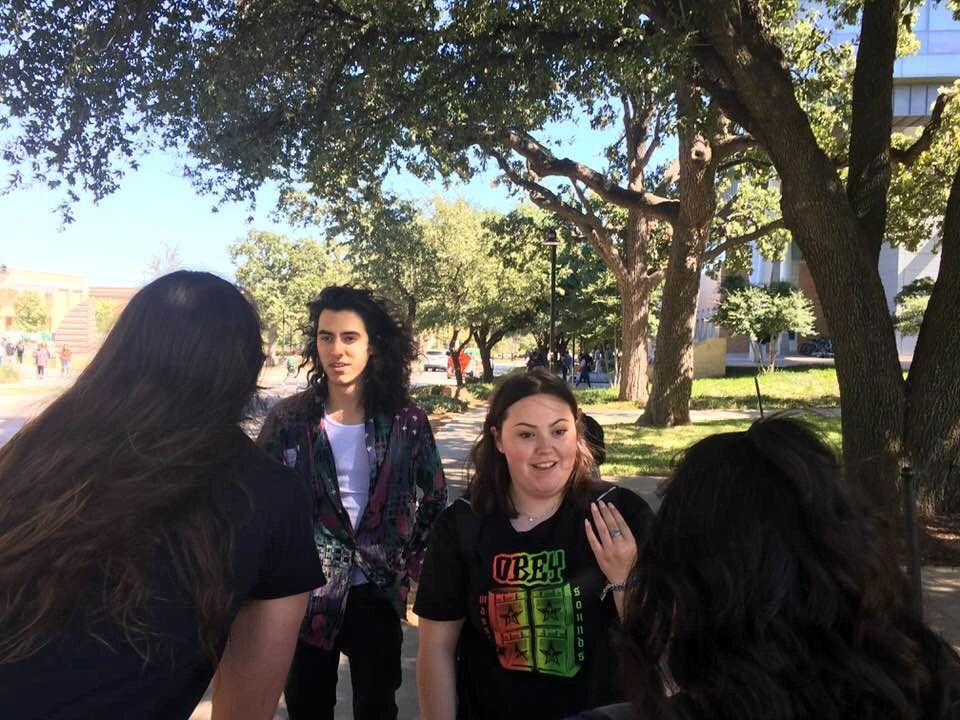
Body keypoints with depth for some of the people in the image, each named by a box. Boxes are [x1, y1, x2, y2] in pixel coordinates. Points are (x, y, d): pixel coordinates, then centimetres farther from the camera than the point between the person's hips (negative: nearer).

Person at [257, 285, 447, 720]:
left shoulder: (407, 422, -6)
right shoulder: (288, 419, -8)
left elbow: (435, 502, 6)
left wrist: (415, 569, 3)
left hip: (378, 592, 1)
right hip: (305, 592, 0)